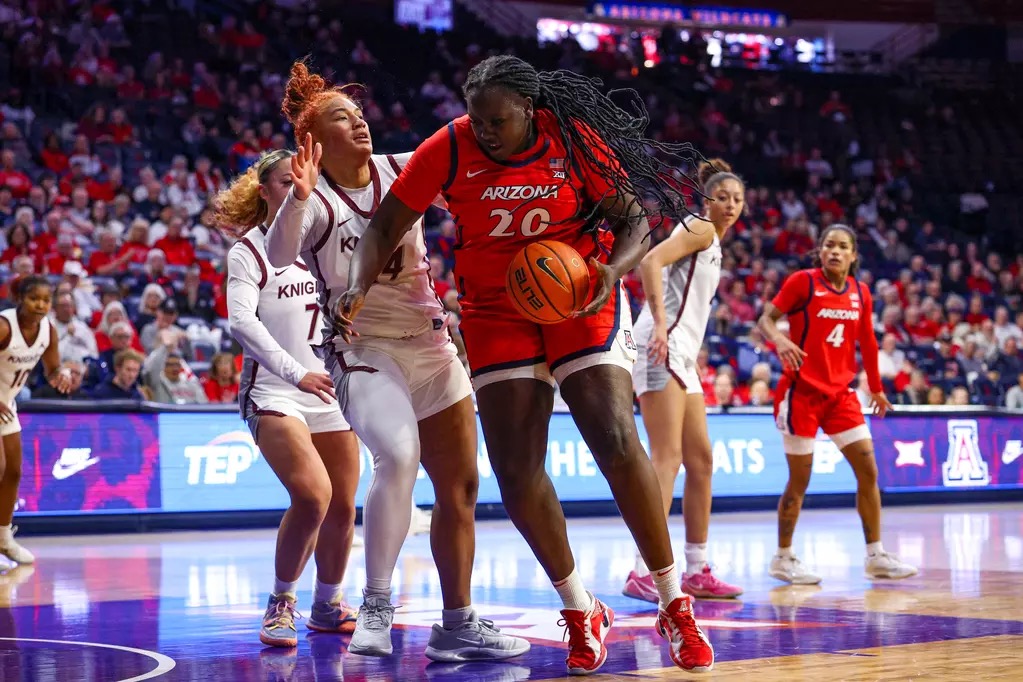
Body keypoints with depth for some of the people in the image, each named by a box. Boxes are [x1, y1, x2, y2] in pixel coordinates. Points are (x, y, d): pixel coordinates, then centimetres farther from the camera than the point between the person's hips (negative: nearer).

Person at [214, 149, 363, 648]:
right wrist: (296, 372, -31)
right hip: (274, 394, -6)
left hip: (331, 390, 6)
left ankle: (327, 605, 28)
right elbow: (241, 320, -19)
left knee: (342, 507, 7)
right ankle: (281, 603, -4)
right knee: (312, 496, -23)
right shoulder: (249, 248, -5)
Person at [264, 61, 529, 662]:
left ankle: (458, 625, 20)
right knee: (399, 456, -31)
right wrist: (300, 196, -45)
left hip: (430, 344, 6)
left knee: (460, 485, 8)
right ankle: (376, 611, -18)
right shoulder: (314, 200, -11)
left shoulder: (401, 170, 1)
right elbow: (278, 256, -29)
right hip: (364, 352, -6)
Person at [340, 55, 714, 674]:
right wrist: (360, 288, -21)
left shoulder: (575, 139, -13)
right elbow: (384, 228, -4)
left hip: (581, 300, -2)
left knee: (616, 440, -16)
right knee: (516, 468, -5)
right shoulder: (449, 149, -11)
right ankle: (582, 613, 11)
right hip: (496, 312, 2)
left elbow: (634, 221, -7)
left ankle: (675, 606, -5)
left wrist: (612, 271, -27)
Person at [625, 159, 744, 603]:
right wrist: (660, 324, -28)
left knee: (701, 460, 12)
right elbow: (651, 261, -19)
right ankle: (643, 573, -22)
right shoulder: (700, 228, -4)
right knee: (667, 457, -17)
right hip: (663, 348, -10)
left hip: (680, 356, 10)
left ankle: (697, 572, 17)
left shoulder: (713, 242, 24)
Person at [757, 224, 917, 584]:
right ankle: (783, 559, 12)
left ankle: (875, 555, 11)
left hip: (840, 392, 5)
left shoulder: (861, 293, 8)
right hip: (802, 391, -5)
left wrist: (876, 388, 23)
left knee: (868, 471, 2)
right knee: (799, 480, -1)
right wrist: (779, 339, -29)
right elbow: (766, 318, -8)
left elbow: (867, 342, 18)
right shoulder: (803, 282, -6)